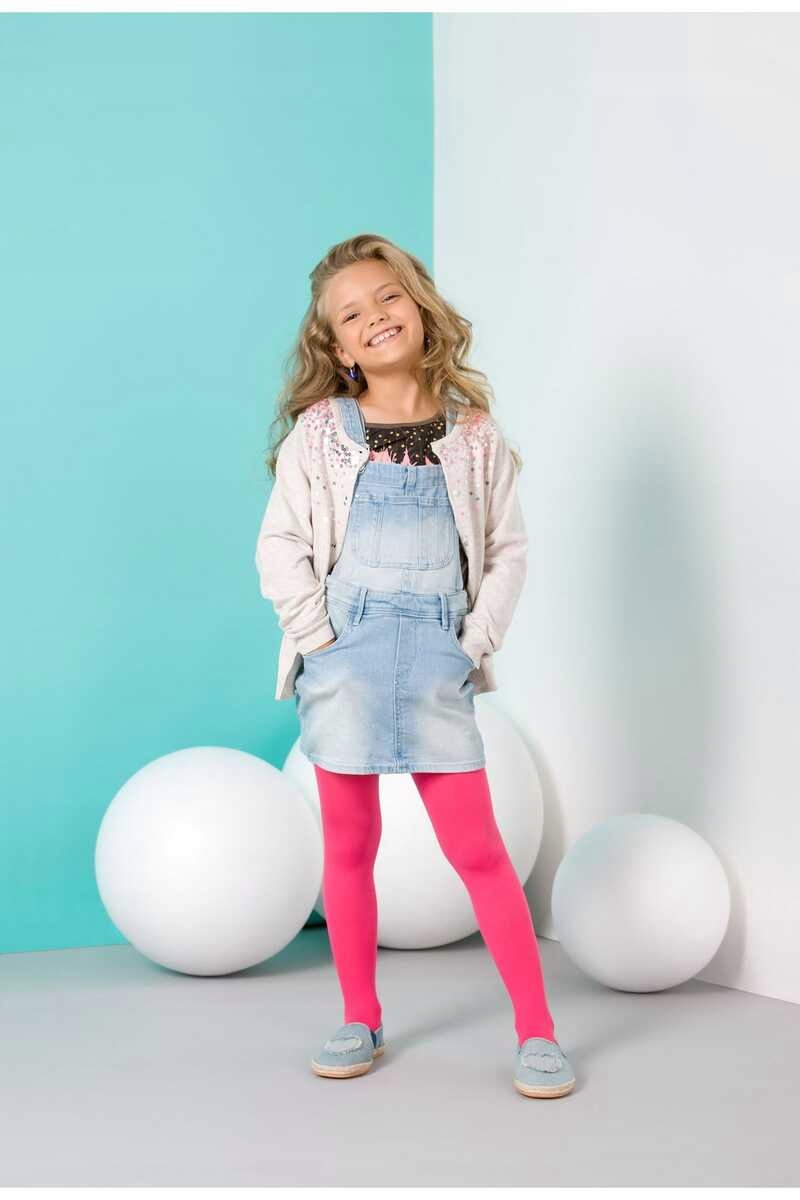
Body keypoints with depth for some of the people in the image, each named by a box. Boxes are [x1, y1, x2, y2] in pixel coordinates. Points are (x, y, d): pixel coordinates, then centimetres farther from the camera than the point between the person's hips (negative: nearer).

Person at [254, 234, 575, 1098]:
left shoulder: (473, 433, 4)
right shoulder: (318, 433, 1)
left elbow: (507, 548, 6)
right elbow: (279, 548, 0)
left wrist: (476, 643, -3)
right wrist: (319, 639, -8)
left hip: (437, 663, 0)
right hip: (344, 661, 1)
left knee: (477, 846, -1)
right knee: (350, 847, 9)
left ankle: (536, 1030, 8)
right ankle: (361, 1021, 23)